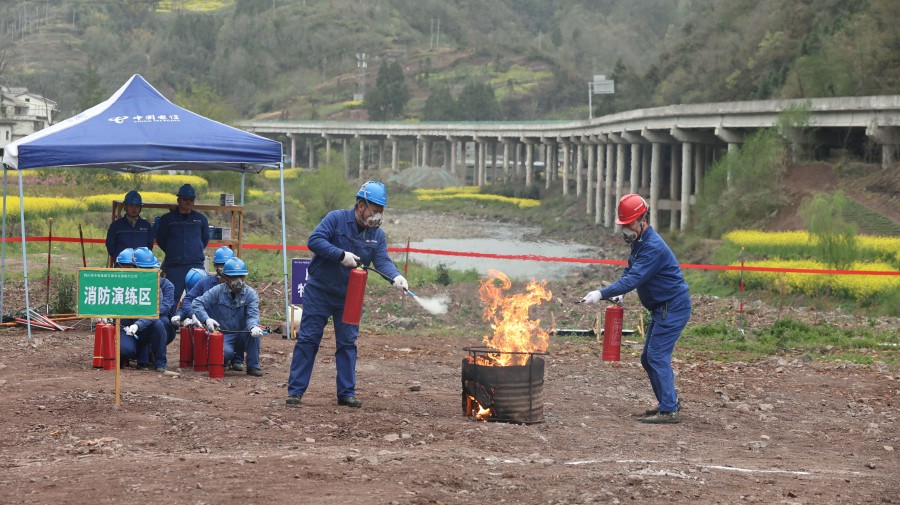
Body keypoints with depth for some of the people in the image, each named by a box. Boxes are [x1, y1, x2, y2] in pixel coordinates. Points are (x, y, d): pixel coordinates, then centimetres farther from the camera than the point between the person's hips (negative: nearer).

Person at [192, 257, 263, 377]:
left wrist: (253, 326, -42)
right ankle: (236, 357, 6)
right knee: (226, 352, -34)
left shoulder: (250, 293, -4)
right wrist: (206, 319, -29)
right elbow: (196, 304, -10)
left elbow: (252, 315, -17)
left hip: (242, 334, 1)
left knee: (254, 331, -33)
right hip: (223, 335, -1)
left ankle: (253, 366, -17)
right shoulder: (217, 291, -4)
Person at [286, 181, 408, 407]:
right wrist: (341, 255, -29)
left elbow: (383, 260, -10)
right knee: (308, 339, -3)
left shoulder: (377, 234, 2)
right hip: (319, 291, -4)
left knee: (347, 344, 6)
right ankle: (295, 390, 1)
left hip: (349, 296, 4)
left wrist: (396, 276, -31)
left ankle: (347, 393, 12)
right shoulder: (336, 219, -12)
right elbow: (314, 240, -21)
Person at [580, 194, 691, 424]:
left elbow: (634, 278, -30)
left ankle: (669, 410, -10)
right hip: (662, 308, 10)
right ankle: (669, 401, 21)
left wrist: (602, 294, -33)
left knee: (658, 356, -12)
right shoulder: (638, 241, 9)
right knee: (648, 357, 12)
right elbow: (630, 271, 18)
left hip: (673, 308, -10)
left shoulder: (653, 247, -24)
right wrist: (619, 293, -1)